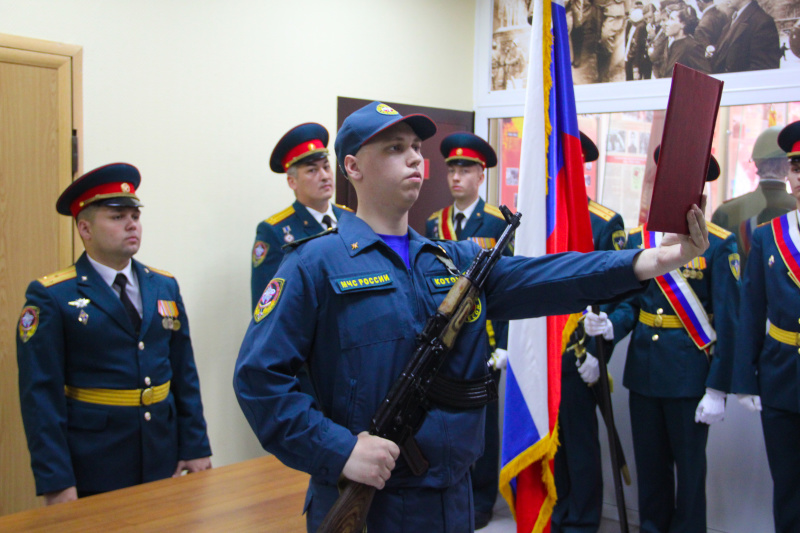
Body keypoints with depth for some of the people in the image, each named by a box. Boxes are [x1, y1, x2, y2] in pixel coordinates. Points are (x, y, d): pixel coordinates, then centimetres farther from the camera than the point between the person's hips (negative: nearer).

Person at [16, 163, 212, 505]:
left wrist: (197, 449, 4)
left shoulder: (164, 287, 7)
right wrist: (56, 483, -14)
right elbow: (41, 394, -10)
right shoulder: (50, 297, -7)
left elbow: (185, 374, 9)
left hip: (163, 462, 4)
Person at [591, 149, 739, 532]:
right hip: (643, 368, 4)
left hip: (690, 372, -4)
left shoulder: (719, 244, -7)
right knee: (649, 465, 15)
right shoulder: (637, 239, 6)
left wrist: (717, 389, -12)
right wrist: (611, 325, -16)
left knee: (688, 467, 8)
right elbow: (630, 302, 8)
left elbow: (727, 322, -9)